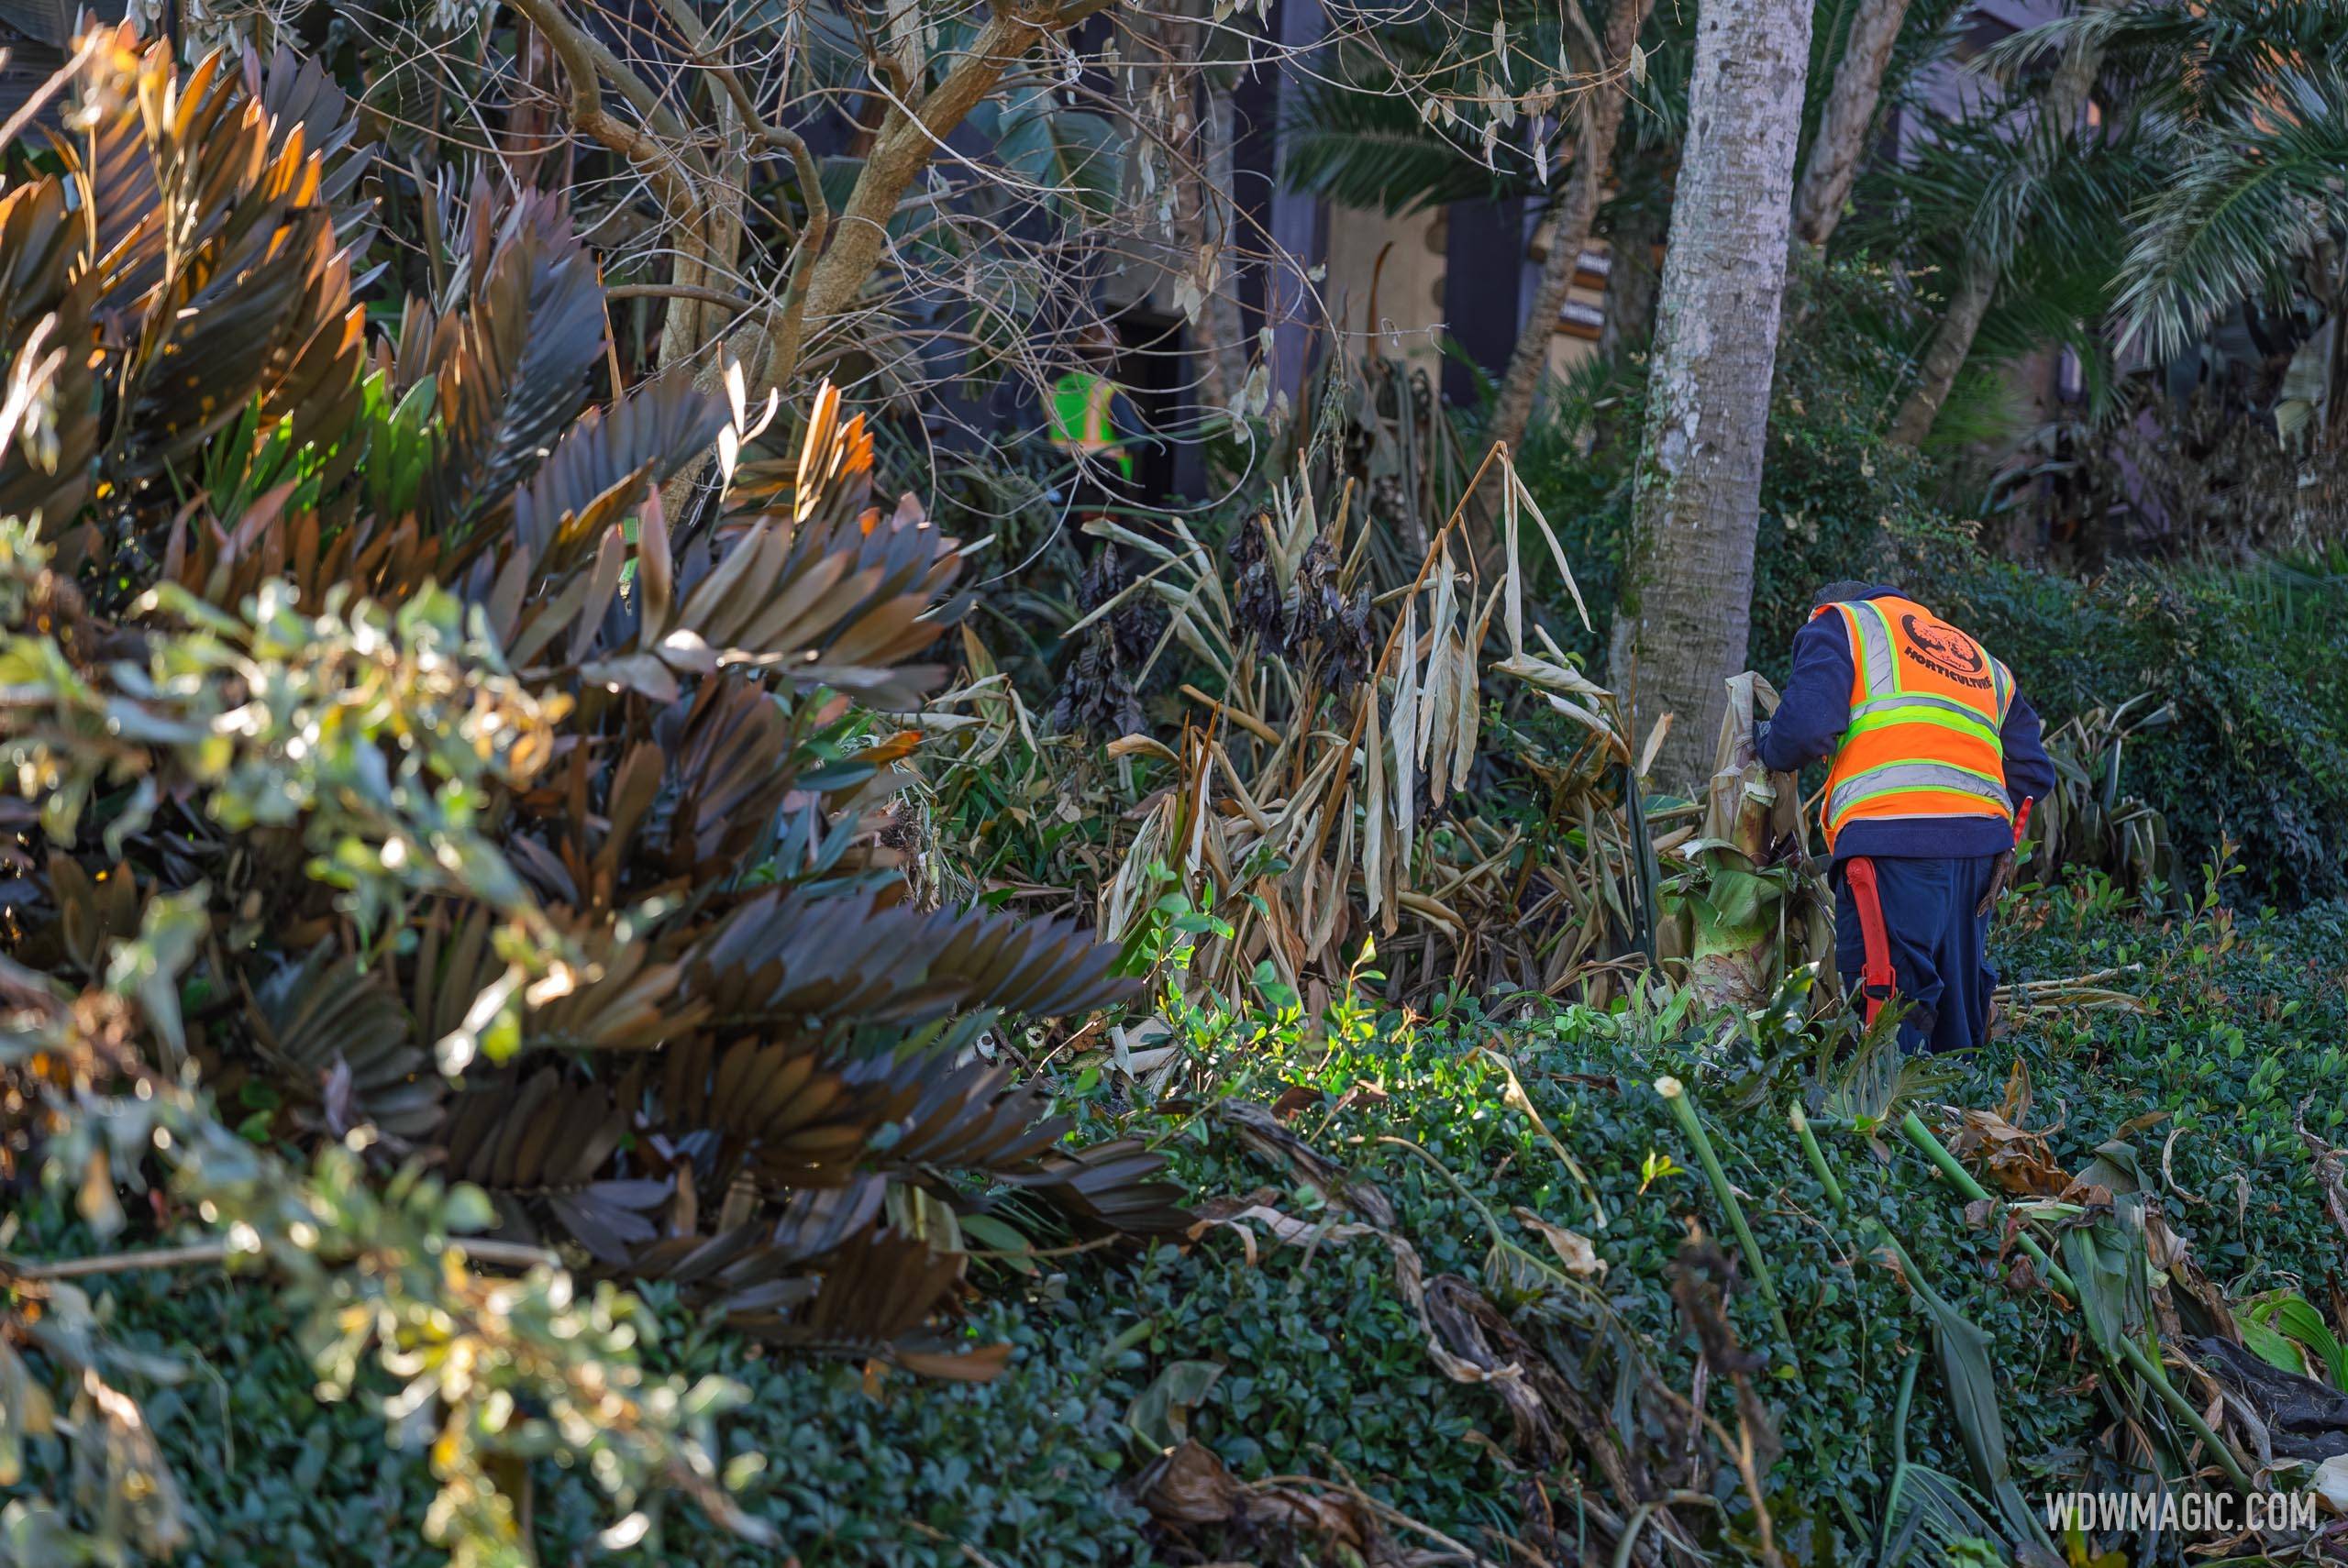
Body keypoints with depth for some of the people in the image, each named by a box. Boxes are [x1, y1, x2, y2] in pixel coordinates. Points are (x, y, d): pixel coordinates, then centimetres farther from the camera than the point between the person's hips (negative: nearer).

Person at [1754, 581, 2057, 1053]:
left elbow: (1807, 726, -3)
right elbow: (2033, 771, 24)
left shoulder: (1839, 623, 15)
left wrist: (1770, 748, 17)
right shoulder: (1983, 661, 34)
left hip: (1892, 841, -6)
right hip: (1981, 844, 7)